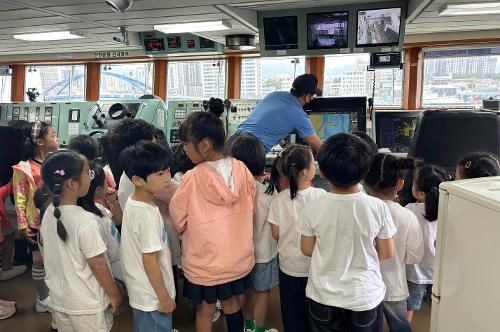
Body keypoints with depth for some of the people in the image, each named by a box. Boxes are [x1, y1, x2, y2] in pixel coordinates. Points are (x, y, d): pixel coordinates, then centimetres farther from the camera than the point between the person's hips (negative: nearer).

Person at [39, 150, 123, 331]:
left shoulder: (49, 213, -5)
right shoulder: (84, 220, -27)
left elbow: (44, 247, 9)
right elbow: (98, 264, -21)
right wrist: (114, 294, -8)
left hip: (58, 299, 7)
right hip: (86, 304, -7)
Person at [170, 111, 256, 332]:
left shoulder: (193, 178, -23)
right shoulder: (242, 169, -12)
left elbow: (178, 217, -8)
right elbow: (250, 209, 2)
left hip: (204, 262, -4)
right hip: (238, 258, 4)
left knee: (205, 311, 17)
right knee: (232, 304, 24)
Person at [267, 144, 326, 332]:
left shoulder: (280, 199, -14)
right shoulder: (321, 195, -18)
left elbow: (275, 234, -5)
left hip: (289, 266, 1)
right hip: (315, 267, -1)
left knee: (293, 317, 20)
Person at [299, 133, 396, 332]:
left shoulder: (313, 209, -19)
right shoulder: (378, 207, -19)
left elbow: (307, 250, -5)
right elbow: (387, 253, -6)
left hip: (324, 299, 0)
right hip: (365, 298, 0)